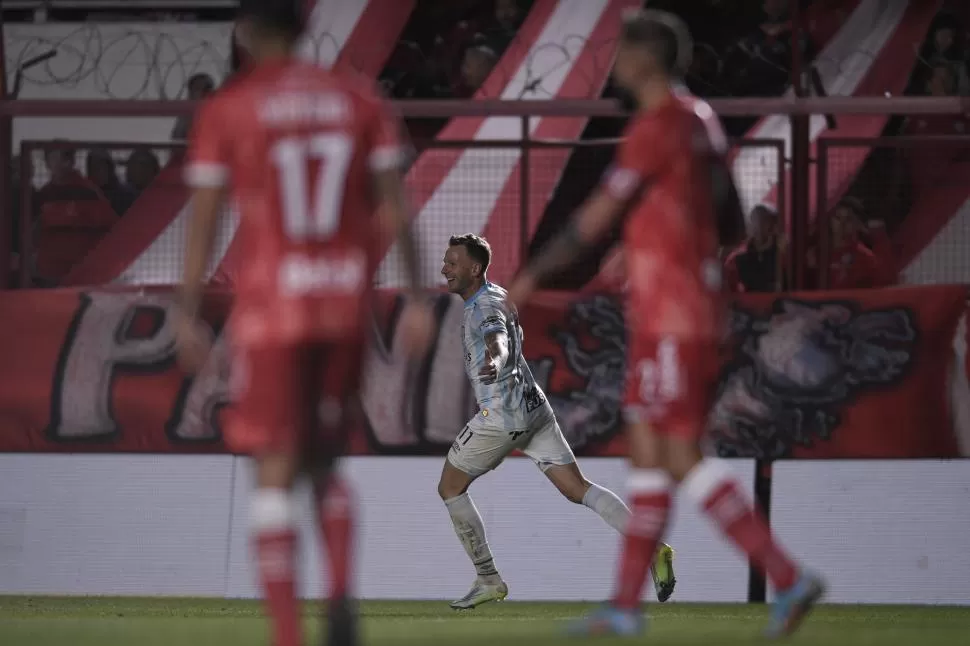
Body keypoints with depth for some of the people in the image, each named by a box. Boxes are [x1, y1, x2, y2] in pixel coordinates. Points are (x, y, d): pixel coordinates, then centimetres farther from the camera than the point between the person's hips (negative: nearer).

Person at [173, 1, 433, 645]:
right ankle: (342, 591, -4)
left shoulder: (226, 110, -2)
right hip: (347, 303, 3)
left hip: (271, 307, -3)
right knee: (324, 463, 19)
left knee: (275, 471, 1)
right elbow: (396, 209, 3)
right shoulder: (360, 102, 7)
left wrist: (188, 314, 1)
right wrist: (417, 297, 5)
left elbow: (203, 223, -4)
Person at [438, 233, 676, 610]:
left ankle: (488, 580, 10)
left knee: (450, 487, 8)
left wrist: (493, 362, -61)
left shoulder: (485, 307, -15)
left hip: (502, 414, -9)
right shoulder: (497, 295, 15)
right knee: (576, 489, 1)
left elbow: (499, 342, -39)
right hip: (533, 407, 9)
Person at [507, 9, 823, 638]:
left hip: (670, 319, -10)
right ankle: (626, 604, 9)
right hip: (700, 309, 10)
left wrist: (534, 274, -4)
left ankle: (788, 577, -13)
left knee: (682, 458, -10)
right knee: (646, 450, 9)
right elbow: (734, 228, 19)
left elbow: (597, 217, -13)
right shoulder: (700, 123, 14)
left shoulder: (656, 127, -14)